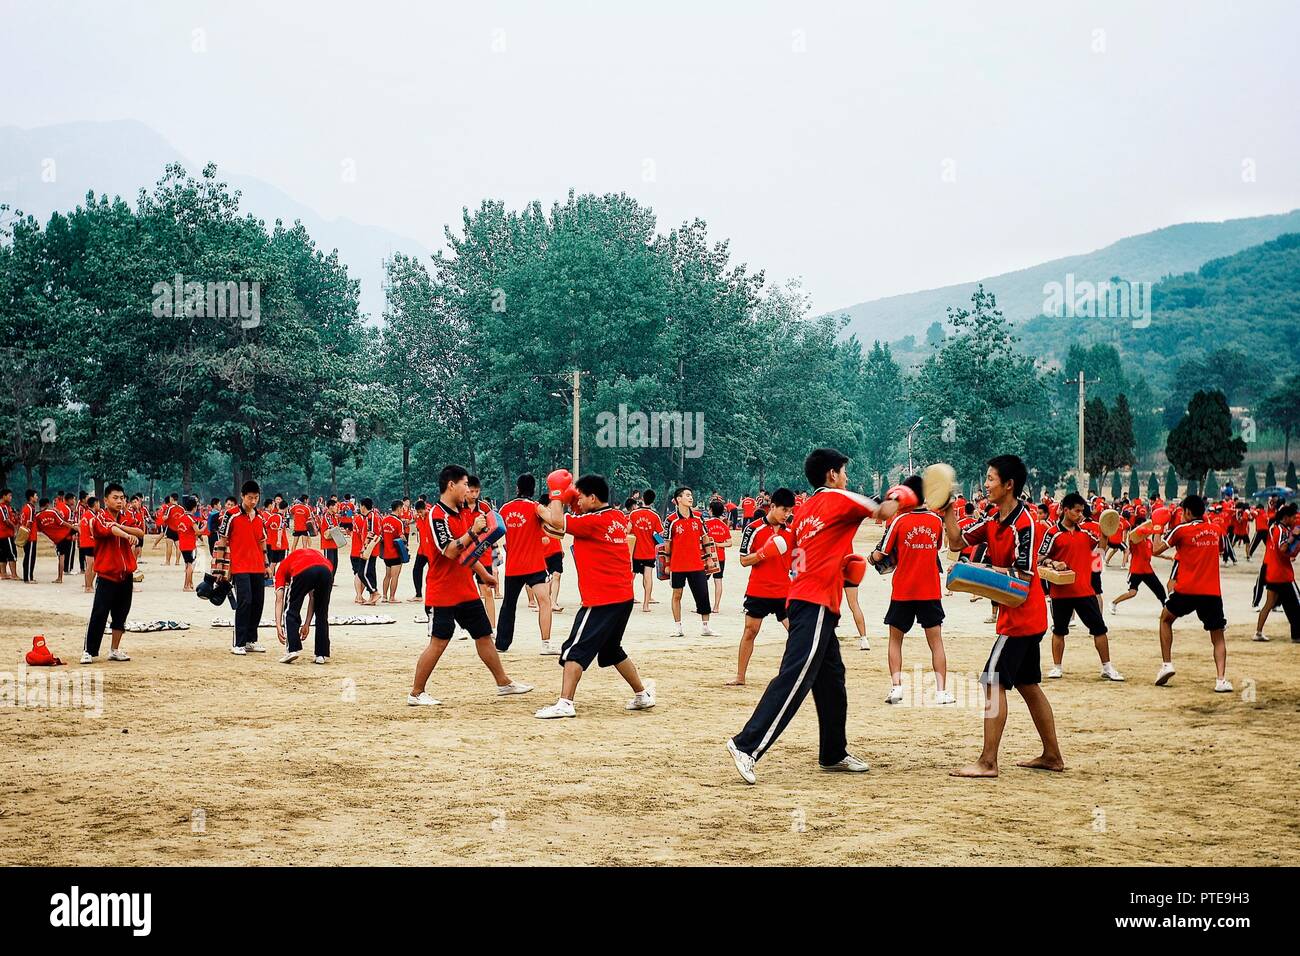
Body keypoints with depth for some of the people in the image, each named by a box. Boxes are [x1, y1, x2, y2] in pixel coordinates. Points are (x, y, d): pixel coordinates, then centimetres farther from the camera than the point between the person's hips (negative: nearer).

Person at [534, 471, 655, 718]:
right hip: (624, 596, 9)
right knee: (612, 651, 23)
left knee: (575, 649, -8)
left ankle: (565, 703, -16)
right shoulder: (619, 517, 11)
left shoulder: (593, 521, -15)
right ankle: (642, 695, 28)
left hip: (602, 600, -9)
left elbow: (556, 521, -19)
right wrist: (570, 501, 15)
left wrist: (557, 494, -4)